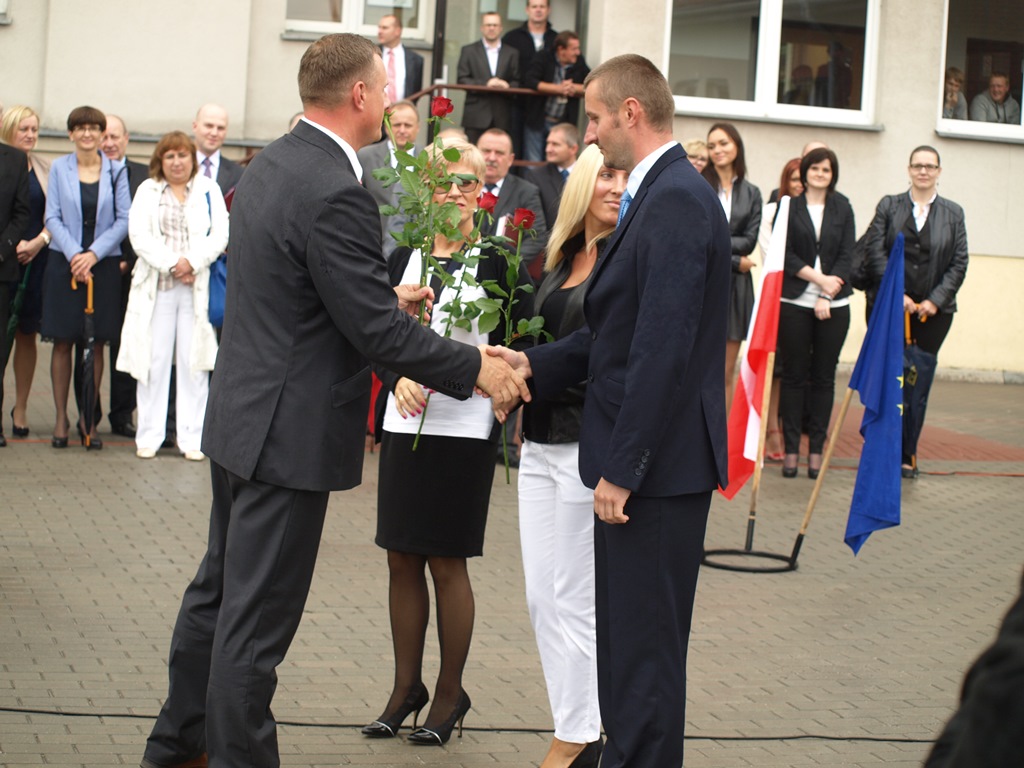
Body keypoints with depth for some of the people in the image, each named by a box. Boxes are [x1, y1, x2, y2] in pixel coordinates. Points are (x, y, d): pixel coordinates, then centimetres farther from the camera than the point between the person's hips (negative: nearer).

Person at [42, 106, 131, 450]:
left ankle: (88, 418, 9)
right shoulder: (59, 168, 4)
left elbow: (124, 220, 0)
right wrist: (73, 254, -13)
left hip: (104, 264, 0)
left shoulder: (116, 171, 4)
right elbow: (52, 217, 0)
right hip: (64, 263, 0)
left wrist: (94, 253, -11)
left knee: (96, 343, 2)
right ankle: (61, 418, 7)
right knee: (63, 341, 1)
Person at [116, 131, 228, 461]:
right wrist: (171, 264, -12)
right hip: (156, 286, 0)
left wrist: (192, 261, -13)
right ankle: (149, 437, 5)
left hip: (197, 285, 0)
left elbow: (220, 234, 1)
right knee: (154, 360, 0)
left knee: (193, 361, -1)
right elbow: (139, 235, -1)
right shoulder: (147, 191, 11)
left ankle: (192, 439, 2)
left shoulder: (208, 190, 11)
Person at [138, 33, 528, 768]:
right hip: (290, 430, -10)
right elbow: (377, 331, -22)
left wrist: (385, 298, 19)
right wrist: (476, 369, -12)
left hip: (241, 415, 10)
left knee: (221, 589, 22)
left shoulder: (271, 163, 6)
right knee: (258, 617, 0)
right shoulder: (335, 192, -23)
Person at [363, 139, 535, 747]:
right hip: (405, 424, 4)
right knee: (402, 559, 8)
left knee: (446, 563, 1)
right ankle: (406, 686, 21)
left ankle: (450, 692, 15)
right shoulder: (404, 257, 8)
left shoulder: (497, 261, -5)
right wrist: (398, 379, -10)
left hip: (464, 429, -4)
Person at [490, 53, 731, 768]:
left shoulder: (675, 201, -18)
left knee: (643, 647, -3)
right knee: (629, 639, 17)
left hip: (659, 466, -10)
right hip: (649, 465, 10)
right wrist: (535, 362, 12)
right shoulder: (661, 194, 14)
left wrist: (622, 469, -22)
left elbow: (662, 350, -23)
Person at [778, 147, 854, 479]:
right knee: (794, 375, 0)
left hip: (833, 304, 2)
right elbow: (785, 254, -4)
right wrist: (819, 278, -11)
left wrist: (826, 296, -8)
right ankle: (791, 449, 4)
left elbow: (846, 256, 3)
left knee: (824, 377, 3)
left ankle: (816, 449, 7)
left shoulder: (842, 209, 9)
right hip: (795, 302, -2)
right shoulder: (789, 206, 4)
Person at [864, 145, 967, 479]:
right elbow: (875, 252, -2)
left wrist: (935, 301, -7)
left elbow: (959, 263, 4)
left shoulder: (953, 213, 8)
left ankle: (907, 454, 10)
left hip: (934, 311, 1)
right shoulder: (889, 206, 6)